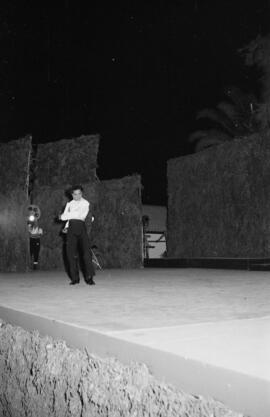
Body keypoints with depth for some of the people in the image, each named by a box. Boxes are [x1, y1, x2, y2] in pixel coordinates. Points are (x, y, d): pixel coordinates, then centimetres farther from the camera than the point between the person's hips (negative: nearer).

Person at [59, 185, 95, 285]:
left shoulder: (85, 203, 8)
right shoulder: (69, 204, 21)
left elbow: (79, 215, -6)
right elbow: (64, 216, 17)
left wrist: (64, 216, -1)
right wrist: (66, 226, -1)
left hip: (80, 227, -3)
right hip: (71, 228, 3)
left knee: (86, 251, -11)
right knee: (71, 253, -3)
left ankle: (89, 278, -8)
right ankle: (75, 278, 4)